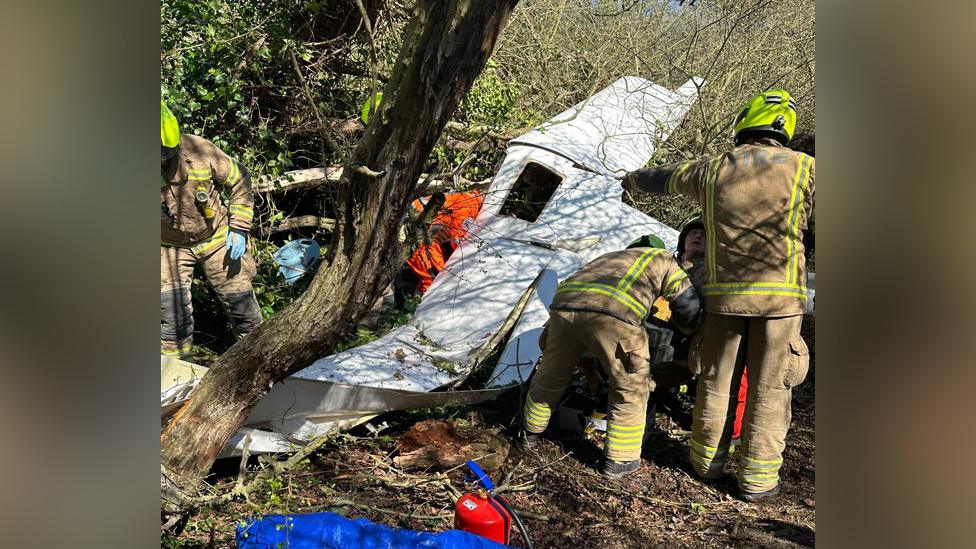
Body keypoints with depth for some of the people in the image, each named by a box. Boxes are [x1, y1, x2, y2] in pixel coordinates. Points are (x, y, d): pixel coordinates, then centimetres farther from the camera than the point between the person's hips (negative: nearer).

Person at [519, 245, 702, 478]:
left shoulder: (607, 259, 44)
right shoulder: (662, 259, 28)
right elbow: (687, 303, 14)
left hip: (564, 307, 6)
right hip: (612, 317, -6)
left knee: (550, 376, 27)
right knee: (630, 388, 14)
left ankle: (530, 434, 47)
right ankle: (618, 459, 21)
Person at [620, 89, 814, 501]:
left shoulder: (714, 170, 8)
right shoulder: (803, 168, -2)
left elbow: (667, 178, 27)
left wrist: (634, 178, 45)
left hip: (722, 294, 3)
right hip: (778, 296, -3)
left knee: (716, 382, 15)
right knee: (768, 389, 6)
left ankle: (707, 459, 29)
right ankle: (757, 478, 13)